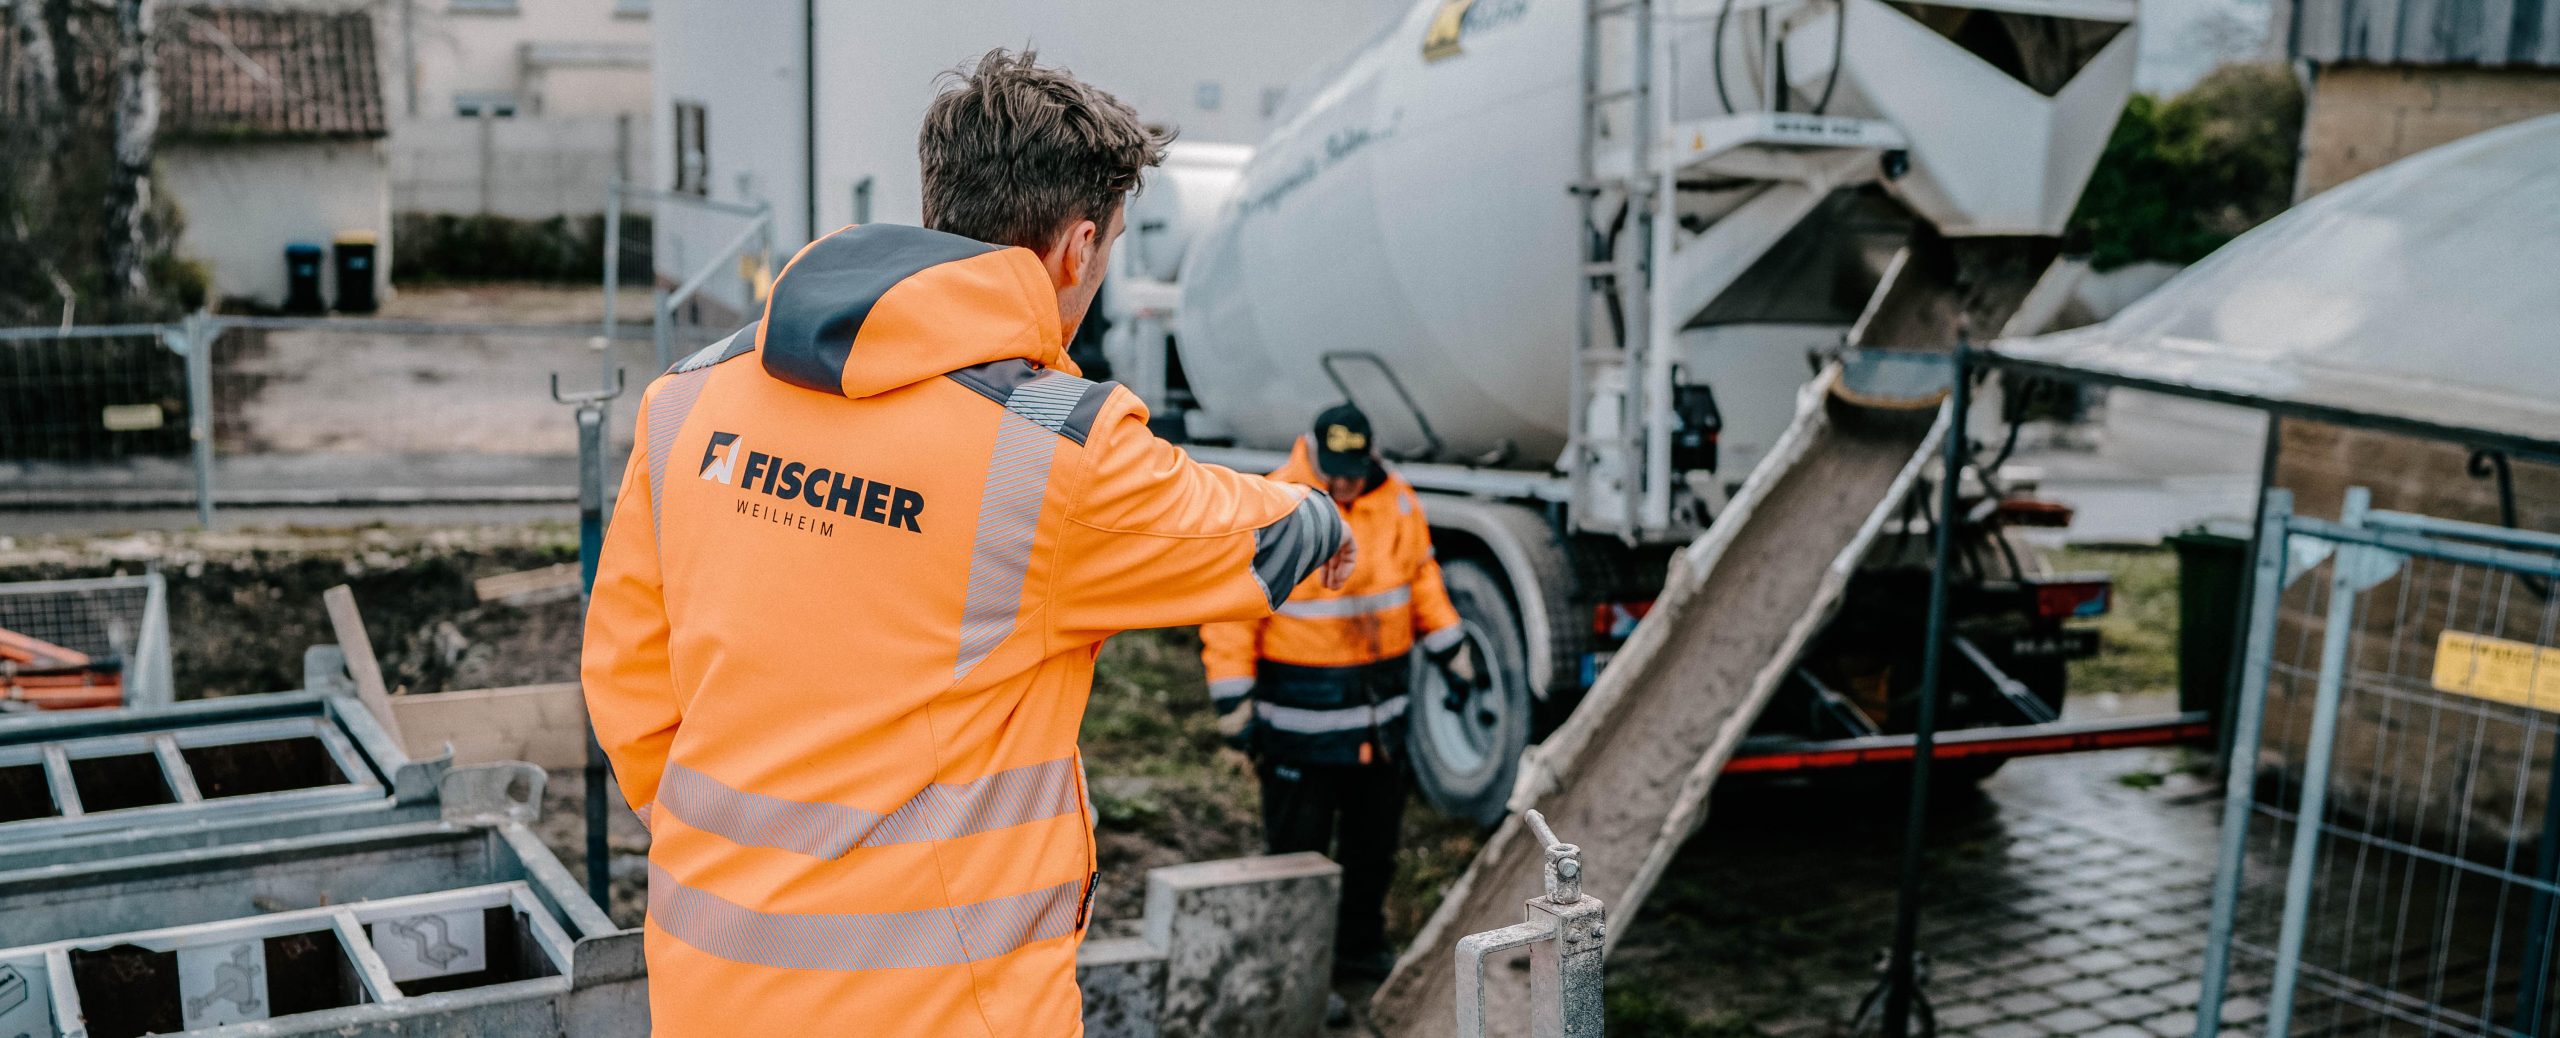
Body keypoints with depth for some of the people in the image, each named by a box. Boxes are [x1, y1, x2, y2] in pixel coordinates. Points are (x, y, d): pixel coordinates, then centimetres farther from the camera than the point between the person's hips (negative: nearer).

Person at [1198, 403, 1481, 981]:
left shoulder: (1396, 500, 2)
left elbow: (1420, 575, 17)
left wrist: (1450, 651, 16)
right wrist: (1234, 700, -16)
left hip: (1380, 707, 6)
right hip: (1301, 713, -6)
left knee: (1375, 836, 18)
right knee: (1299, 845, 2)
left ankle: (1360, 947, 34)